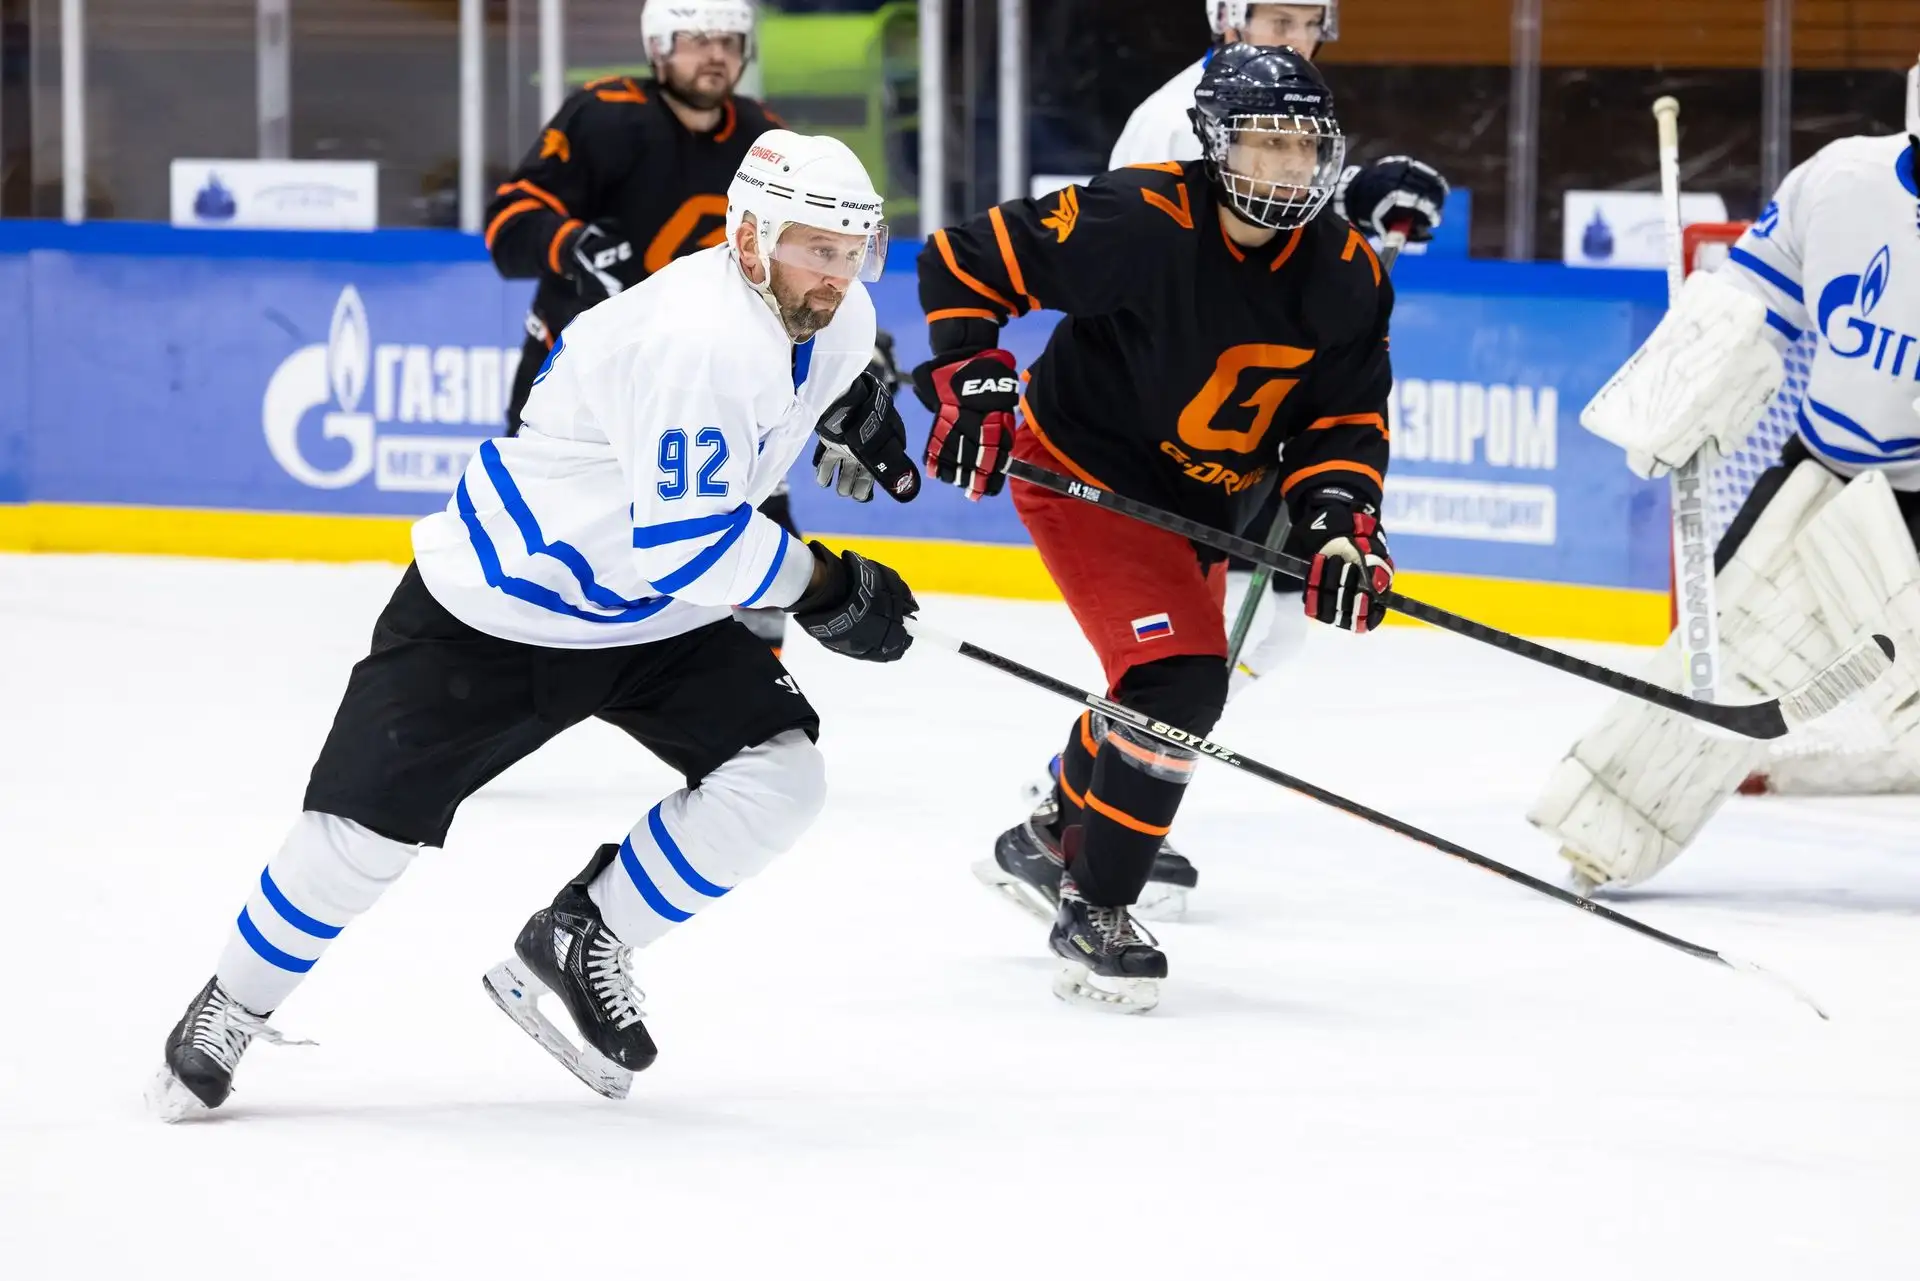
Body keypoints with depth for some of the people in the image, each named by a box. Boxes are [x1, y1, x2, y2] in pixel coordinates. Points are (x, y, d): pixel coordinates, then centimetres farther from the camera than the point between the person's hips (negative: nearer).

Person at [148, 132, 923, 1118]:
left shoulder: (834, 318, -4)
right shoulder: (699, 338, -33)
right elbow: (681, 544, -34)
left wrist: (860, 411, 12)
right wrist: (821, 588, -26)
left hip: (653, 622, 7)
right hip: (495, 605, -7)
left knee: (778, 776, -13)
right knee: (366, 830, -4)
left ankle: (575, 942, 4)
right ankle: (233, 1004, 22)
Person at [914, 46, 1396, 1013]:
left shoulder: (1347, 276, -11)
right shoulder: (1141, 223, -28)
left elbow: (1347, 414, -4)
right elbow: (962, 261, -21)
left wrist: (1339, 514, -21)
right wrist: (972, 379, -27)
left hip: (1203, 504, 8)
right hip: (1082, 467, -8)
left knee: (1172, 683, 24)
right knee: (1178, 678, -22)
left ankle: (1047, 844, 51)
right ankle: (1091, 916, -9)